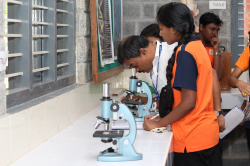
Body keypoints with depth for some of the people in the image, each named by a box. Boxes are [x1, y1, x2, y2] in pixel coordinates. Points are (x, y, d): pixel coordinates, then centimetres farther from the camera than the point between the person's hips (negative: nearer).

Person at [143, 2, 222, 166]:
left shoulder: (185, 53, -17)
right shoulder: (198, 46, 9)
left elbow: (188, 102, -21)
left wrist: (159, 124, -11)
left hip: (192, 139, -9)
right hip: (208, 133, 9)